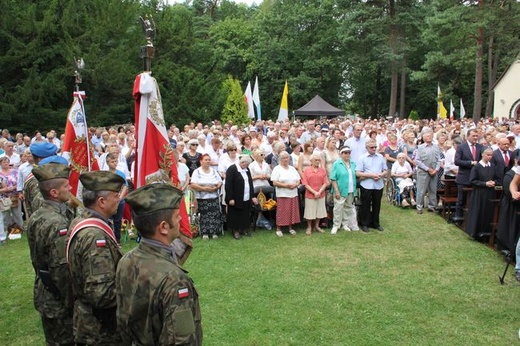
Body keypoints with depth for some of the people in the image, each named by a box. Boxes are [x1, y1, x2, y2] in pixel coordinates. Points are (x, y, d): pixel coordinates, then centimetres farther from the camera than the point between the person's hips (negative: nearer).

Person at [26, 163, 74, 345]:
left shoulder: (36, 216, 1)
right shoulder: (58, 224, -27)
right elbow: (63, 270, -26)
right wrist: (72, 304, -16)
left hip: (43, 293, 9)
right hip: (59, 298, -8)